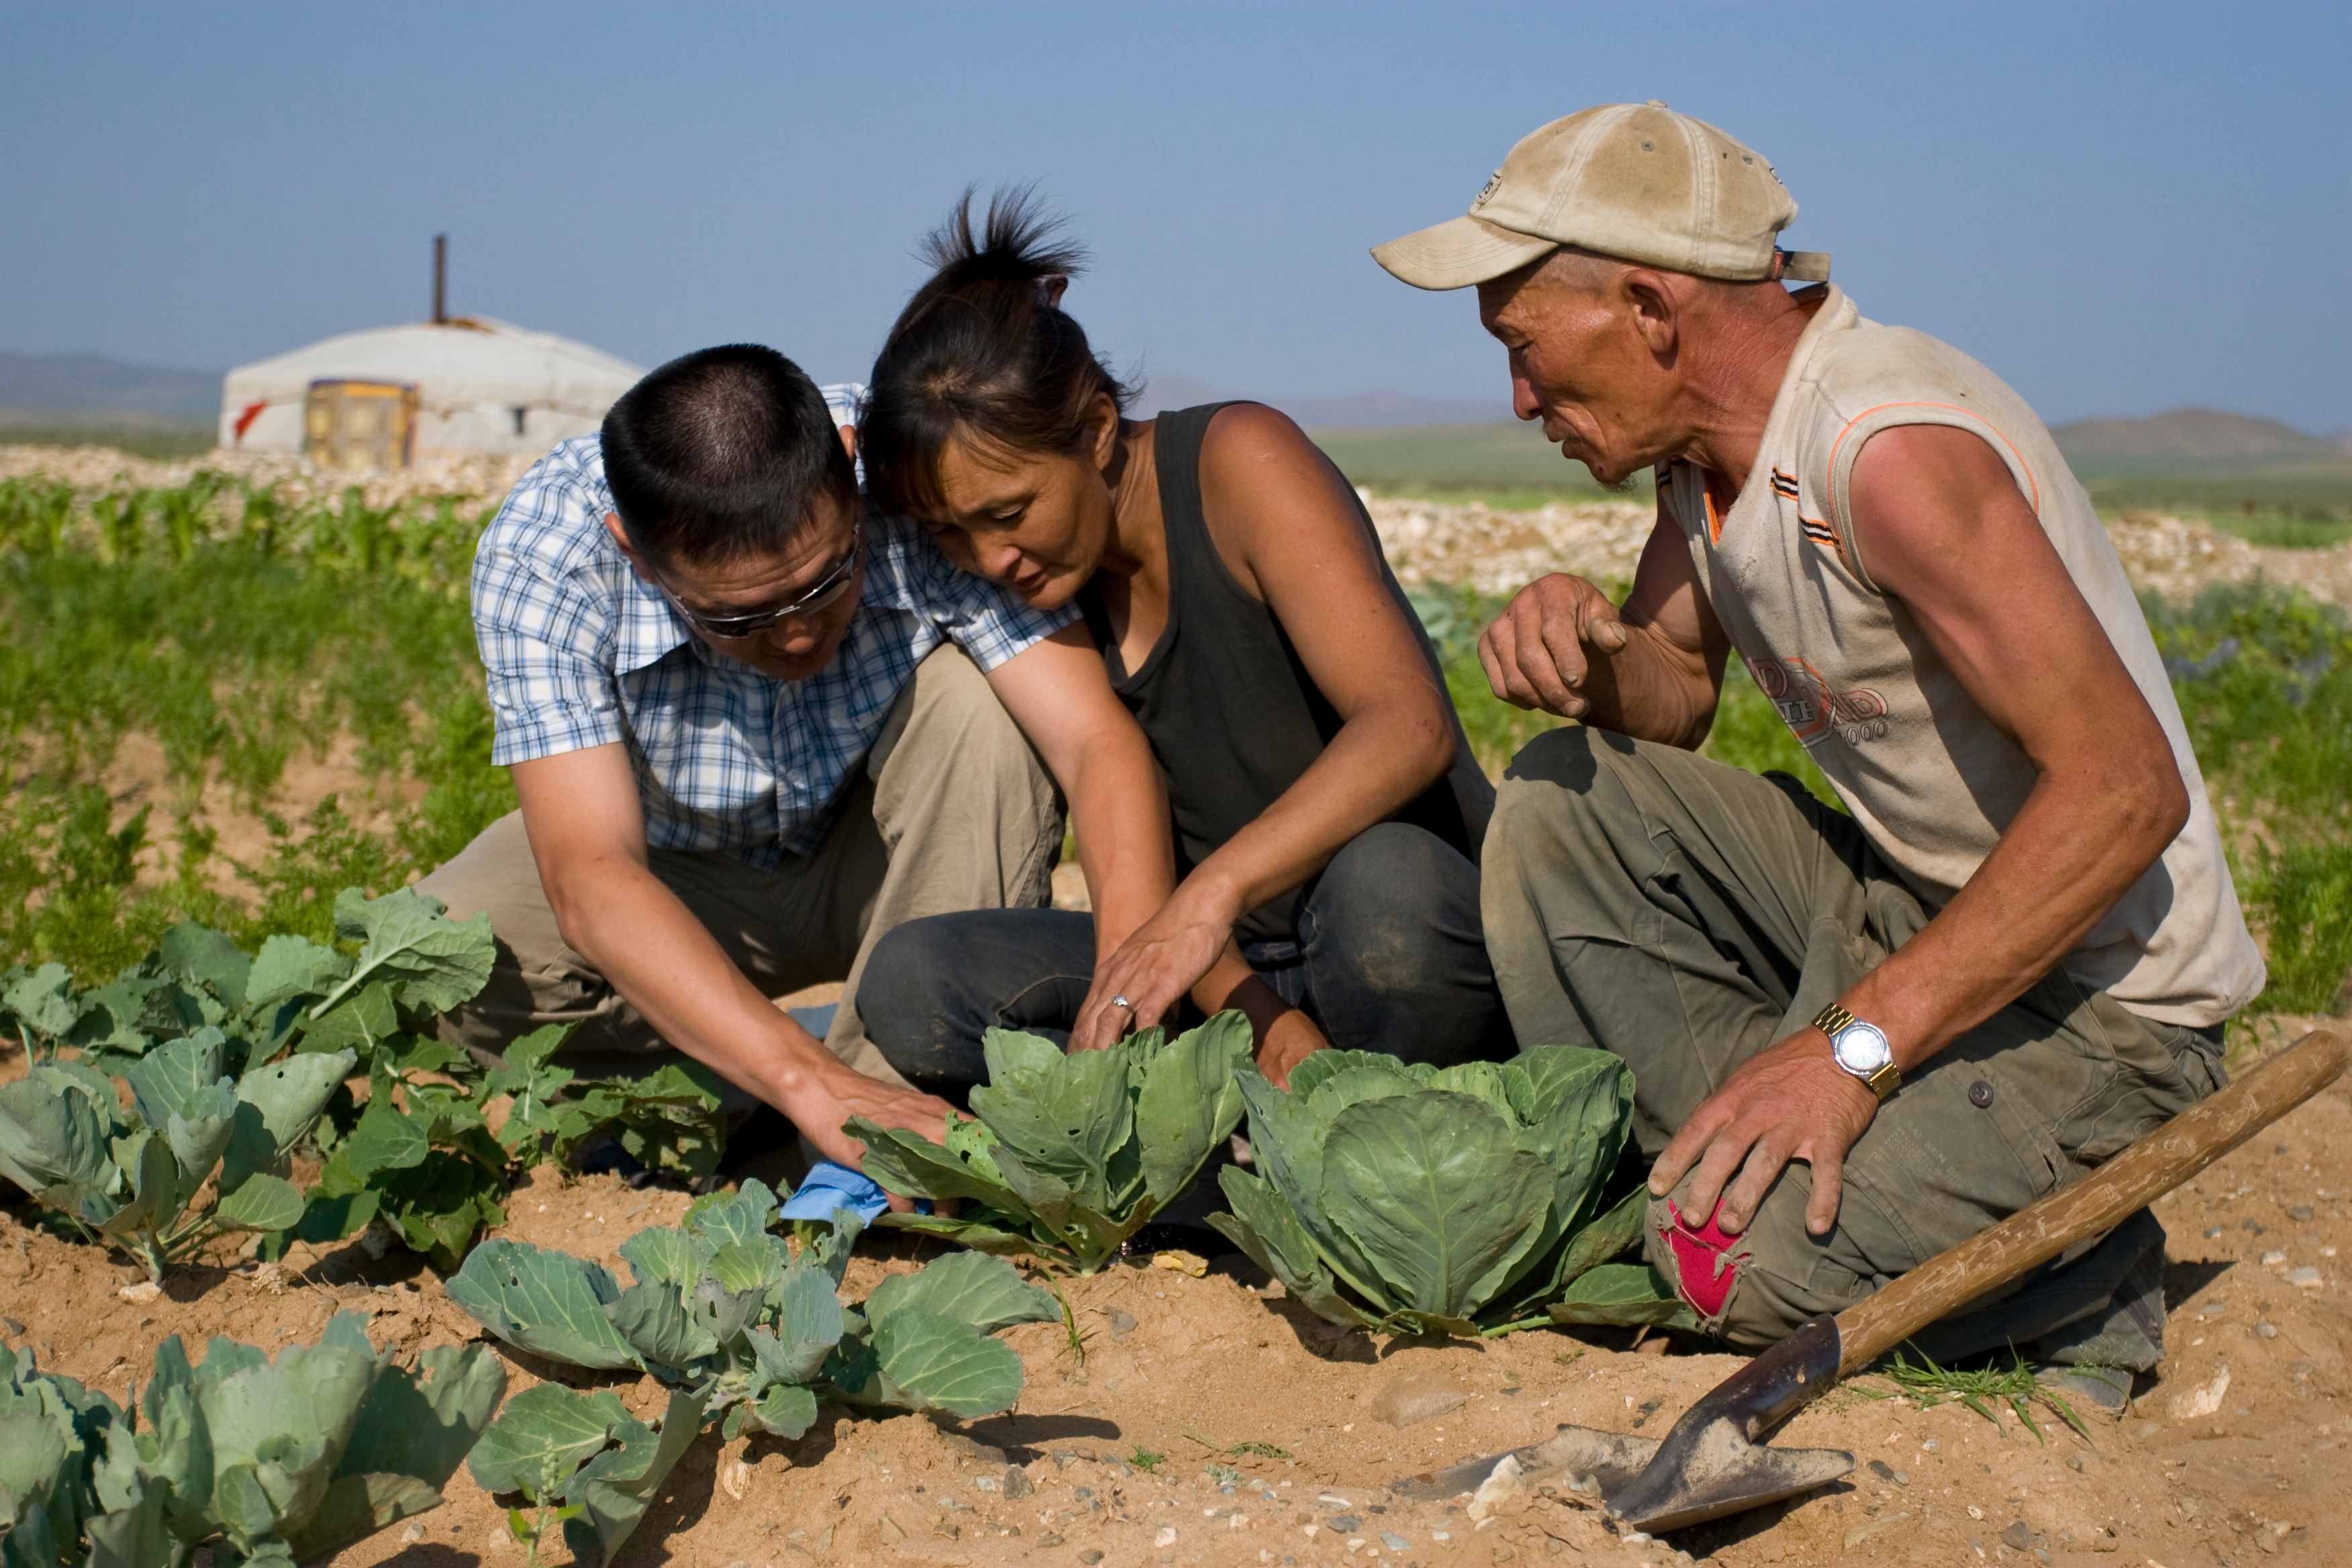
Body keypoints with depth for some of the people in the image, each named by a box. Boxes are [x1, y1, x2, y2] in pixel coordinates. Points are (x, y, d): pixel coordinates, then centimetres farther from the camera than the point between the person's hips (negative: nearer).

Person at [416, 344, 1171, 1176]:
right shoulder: (539, 561, -32)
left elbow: (1096, 739, -34)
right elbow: (586, 876, -40)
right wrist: (813, 1084, -52)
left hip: (907, 859, 0)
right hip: (680, 877, 0)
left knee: (977, 695, -31)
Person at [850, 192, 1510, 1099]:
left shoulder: (1237, 460, -14)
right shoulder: (1028, 586, 2)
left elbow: (1410, 725, -27)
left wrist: (1212, 892, -40)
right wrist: (1261, 1021, -22)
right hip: (1233, 968, 5)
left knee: (1380, 881, -41)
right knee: (911, 983, -16)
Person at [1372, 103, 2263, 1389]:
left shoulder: (1895, 450, -26)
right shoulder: (1708, 439, 2)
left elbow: (2127, 791, -30)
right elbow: (1677, 698, 15)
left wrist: (1855, 1045, -31)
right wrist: (1591, 652, -10)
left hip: (2092, 999, -9)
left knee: (1740, 1258, -24)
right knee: (1560, 800, 1)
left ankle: (2082, 1266, 1)